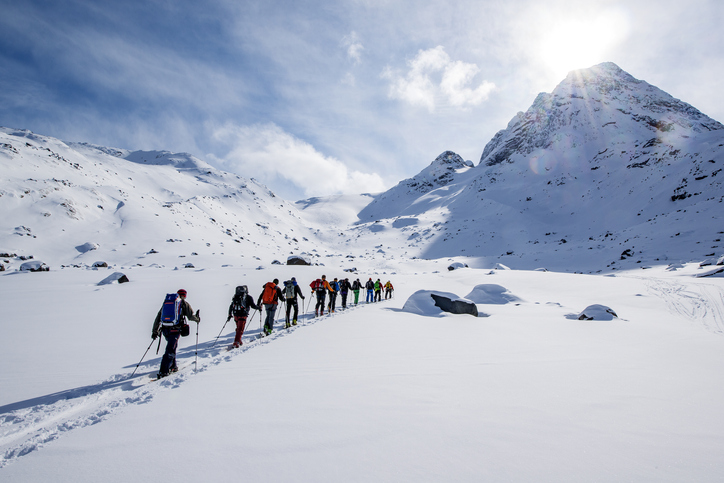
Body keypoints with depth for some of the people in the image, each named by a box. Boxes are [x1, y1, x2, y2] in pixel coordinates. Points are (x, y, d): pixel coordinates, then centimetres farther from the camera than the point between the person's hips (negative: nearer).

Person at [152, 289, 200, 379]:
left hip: (165, 329, 6)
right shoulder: (184, 303, 5)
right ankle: (163, 372, -10)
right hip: (175, 329, -5)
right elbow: (191, 316, 5)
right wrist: (197, 319, 27)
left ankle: (173, 366, 28)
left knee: (173, 346, 24)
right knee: (170, 350, -4)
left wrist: (155, 331, 22)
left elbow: (158, 317, 18)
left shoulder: (166, 302, 18)